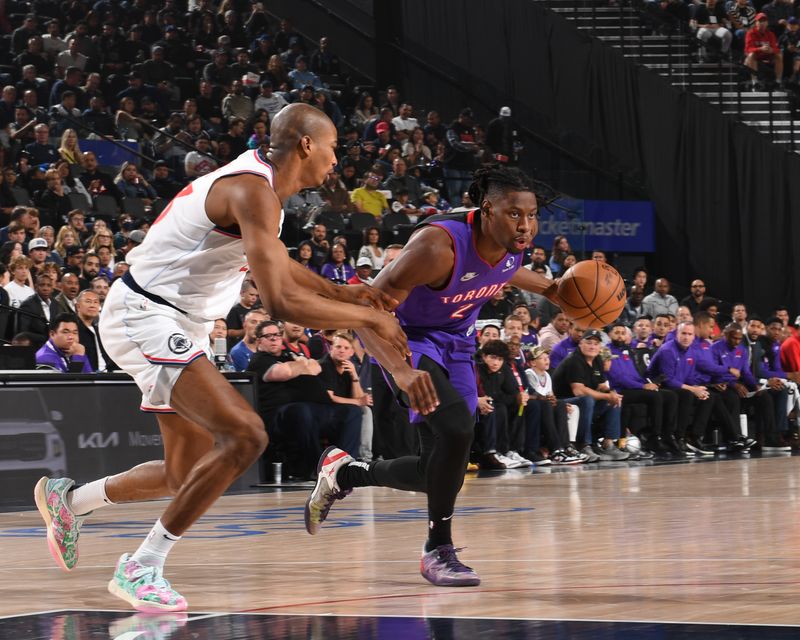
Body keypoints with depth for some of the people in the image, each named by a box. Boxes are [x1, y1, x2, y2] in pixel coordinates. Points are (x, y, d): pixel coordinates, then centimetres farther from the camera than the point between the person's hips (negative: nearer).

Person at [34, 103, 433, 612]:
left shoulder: (261, 188, 12)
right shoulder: (252, 190, -20)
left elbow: (275, 264, 31)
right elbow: (281, 301, -29)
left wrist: (343, 293, 15)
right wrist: (370, 318, -19)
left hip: (178, 328, 10)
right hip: (147, 317, -10)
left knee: (189, 474, 16)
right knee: (245, 436, -23)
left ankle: (69, 498, 35)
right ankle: (143, 567, -15)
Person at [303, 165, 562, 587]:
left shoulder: (515, 241, -13)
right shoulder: (438, 245, -34)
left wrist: (552, 290, 8)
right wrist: (402, 372, -47)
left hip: (454, 345, 7)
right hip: (407, 338, -7)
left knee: (443, 476, 5)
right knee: (456, 426, -31)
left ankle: (343, 473, 32)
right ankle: (438, 549, -13)